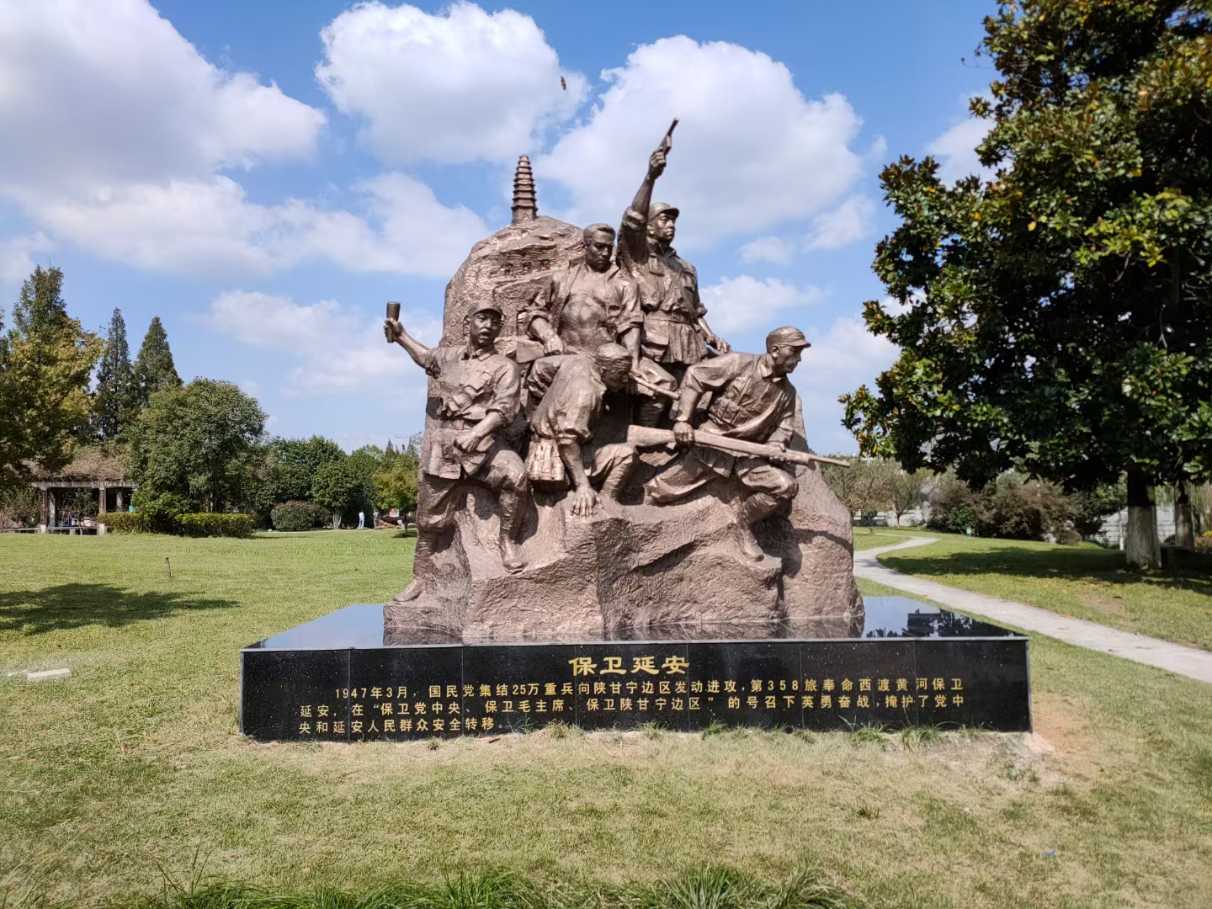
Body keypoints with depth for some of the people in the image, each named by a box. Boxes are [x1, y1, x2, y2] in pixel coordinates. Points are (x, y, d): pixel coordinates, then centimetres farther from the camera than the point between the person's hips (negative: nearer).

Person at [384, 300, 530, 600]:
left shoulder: (504, 367, 1)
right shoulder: (449, 357, 17)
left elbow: (503, 410, -12)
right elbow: (425, 356, 42)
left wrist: (476, 434, -26)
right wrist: (400, 336, 34)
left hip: (482, 440, -3)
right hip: (441, 440, 4)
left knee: (515, 475, -32)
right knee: (431, 516, 6)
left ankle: (509, 542, -13)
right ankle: (422, 577, 22)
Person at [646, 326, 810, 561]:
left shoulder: (787, 392, 7)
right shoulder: (739, 363, -9)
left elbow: (784, 426, 15)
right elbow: (694, 376, -8)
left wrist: (776, 443, -10)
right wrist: (683, 419, -14)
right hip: (711, 444, -4)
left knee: (787, 485, -19)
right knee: (659, 492, -10)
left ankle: (744, 524, 3)